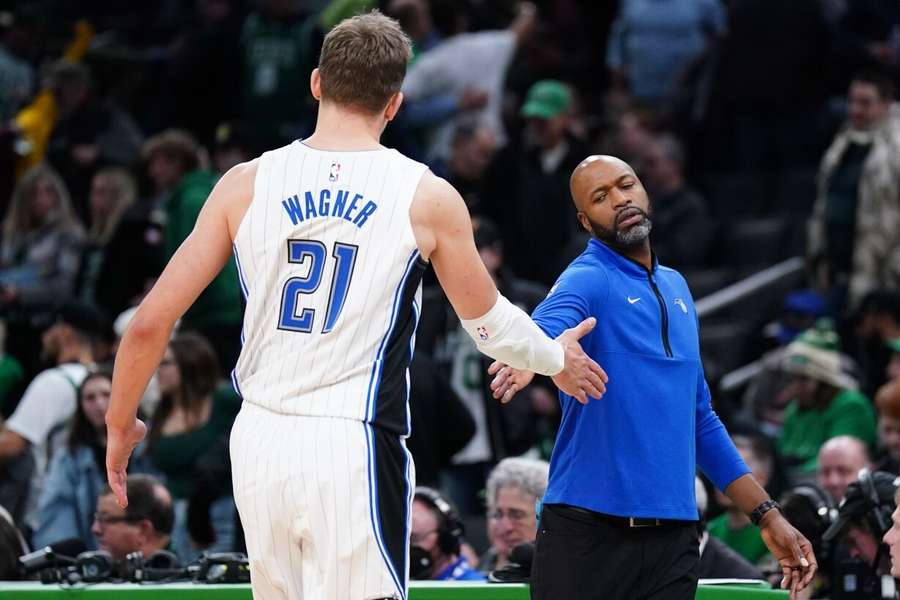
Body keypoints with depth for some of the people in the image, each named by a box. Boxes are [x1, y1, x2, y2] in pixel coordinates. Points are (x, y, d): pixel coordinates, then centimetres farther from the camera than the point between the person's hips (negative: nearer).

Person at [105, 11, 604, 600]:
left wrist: (121, 427, 17)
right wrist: (556, 359, 34)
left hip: (259, 442, 4)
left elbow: (151, 323, 2)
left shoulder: (247, 183, 3)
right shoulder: (428, 197, -2)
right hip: (353, 449, -4)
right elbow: (487, 320, 14)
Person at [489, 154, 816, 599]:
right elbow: (549, 324, -30)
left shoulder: (674, 287, 17)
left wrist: (766, 514, 21)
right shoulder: (588, 280, -5)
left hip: (672, 542, 6)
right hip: (587, 534, -6)